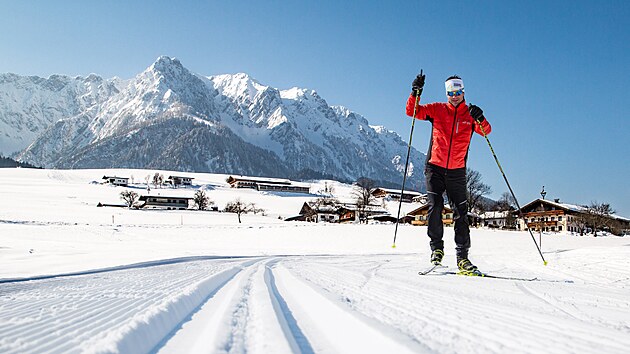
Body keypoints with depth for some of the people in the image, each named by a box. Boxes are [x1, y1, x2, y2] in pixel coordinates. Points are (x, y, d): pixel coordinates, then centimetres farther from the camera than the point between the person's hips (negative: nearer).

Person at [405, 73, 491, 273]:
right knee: (435, 206, -12)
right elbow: (412, 111, 2)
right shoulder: (437, 110, 6)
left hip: (457, 171, 1)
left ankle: (462, 257, 5)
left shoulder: (470, 114, 7)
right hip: (435, 168, -1)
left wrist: (481, 120, -26)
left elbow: (486, 131, -7)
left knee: (461, 212, 0)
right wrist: (416, 93, -13)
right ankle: (436, 248, 4)